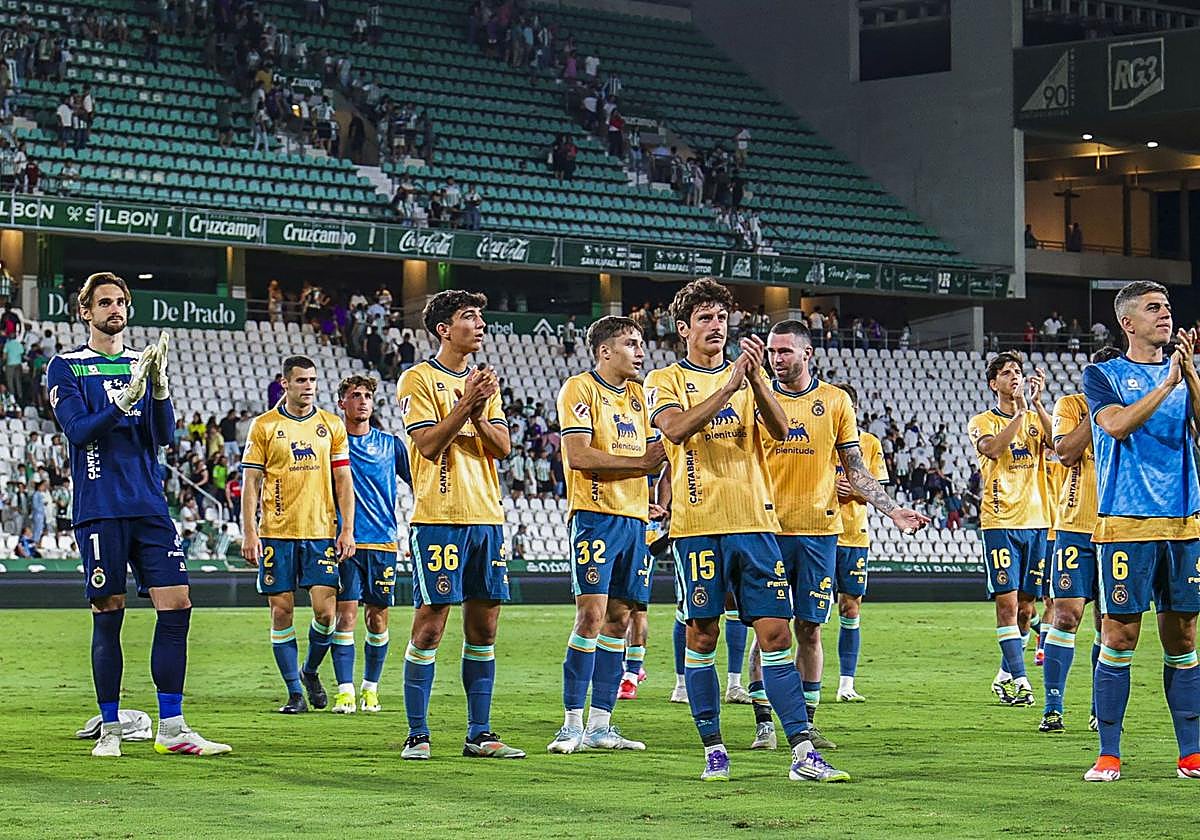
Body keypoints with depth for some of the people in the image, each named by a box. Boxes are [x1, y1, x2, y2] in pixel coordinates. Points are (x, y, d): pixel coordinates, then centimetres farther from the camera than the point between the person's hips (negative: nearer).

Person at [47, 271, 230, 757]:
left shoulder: (141, 364, 15)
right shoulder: (66, 367, 3)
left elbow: (164, 435, 6)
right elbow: (78, 430, -10)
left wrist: (160, 387, -12)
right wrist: (126, 399, -23)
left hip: (149, 506, 4)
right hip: (99, 509, -4)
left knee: (176, 605, -4)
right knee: (108, 615, -2)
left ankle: (171, 728, 0)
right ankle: (109, 729, 7)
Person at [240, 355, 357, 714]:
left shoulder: (331, 425, 8)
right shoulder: (264, 426, 2)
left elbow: (343, 480, 9)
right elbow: (250, 482, 2)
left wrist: (347, 530, 1)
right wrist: (249, 533, -6)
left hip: (321, 532, 1)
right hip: (276, 533, -1)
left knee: (325, 610, -7)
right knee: (282, 611, 0)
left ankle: (310, 671, 20)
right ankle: (295, 692, 9)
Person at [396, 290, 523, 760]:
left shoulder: (483, 381, 17)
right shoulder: (418, 380, -3)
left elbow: (502, 447, 9)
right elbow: (429, 445, -12)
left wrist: (479, 415, -8)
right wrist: (466, 404, -17)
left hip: (487, 518, 6)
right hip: (439, 519, -6)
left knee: (483, 628, 6)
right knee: (429, 626, -6)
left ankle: (479, 734, 11)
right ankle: (417, 735, 1)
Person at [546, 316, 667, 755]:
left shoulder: (637, 393, 17)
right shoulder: (579, 389, -6)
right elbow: (579, 456, -15)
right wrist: (641, 462, -13)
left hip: (635, 518, 7)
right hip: (596, 516, -7)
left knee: (618, 618, 6)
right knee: (592, 614, -12)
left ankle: (600, 723, 10)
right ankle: (573, 724, -7)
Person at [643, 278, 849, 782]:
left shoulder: (748, 378, 15)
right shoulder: (666, 380, 5)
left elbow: (779, 429, -1)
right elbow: (676, 428, -15)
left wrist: (755, 379, -16)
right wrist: (729, 386, -21)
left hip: (755, 521, 3)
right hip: (698, 525, -2)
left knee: (775, 632, -3)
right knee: (701, 636, 0)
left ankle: (802, 753, -5)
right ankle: (713, 750, 9)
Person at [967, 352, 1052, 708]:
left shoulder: (1036, 418, 13)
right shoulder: (982, 422, 5)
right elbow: (992, 449, -17)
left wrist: (1036, 403, -15)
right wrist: (1019, 412, -17)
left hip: (1036, 521, 4)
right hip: (1000, 522, -4)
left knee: (1026, 607, 7)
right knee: (1007, 602, -12)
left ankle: (1005, 675, 21)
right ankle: (1019, 681, -15)